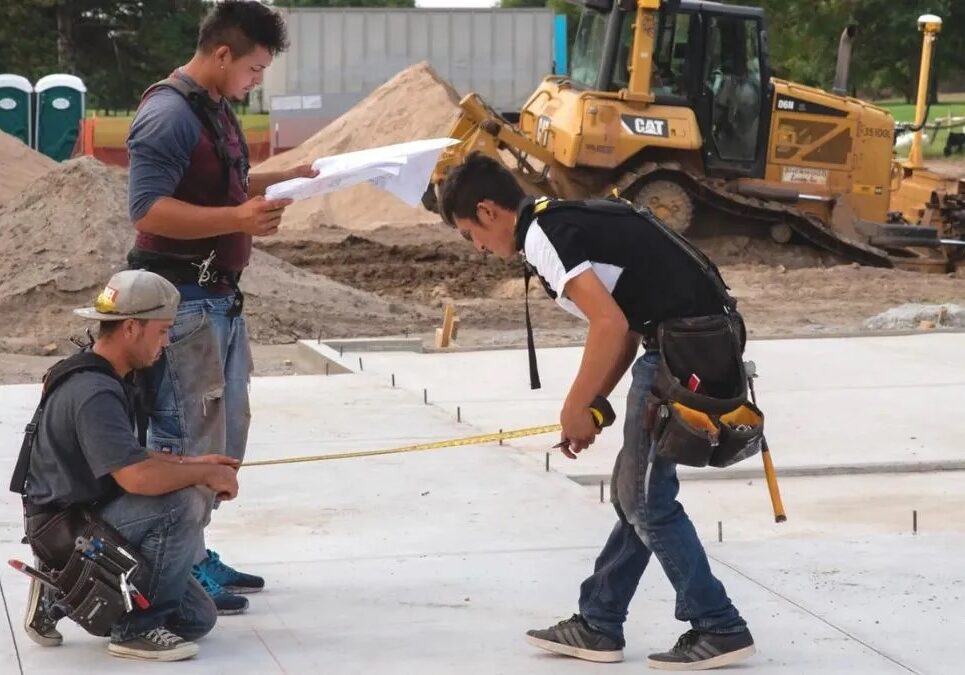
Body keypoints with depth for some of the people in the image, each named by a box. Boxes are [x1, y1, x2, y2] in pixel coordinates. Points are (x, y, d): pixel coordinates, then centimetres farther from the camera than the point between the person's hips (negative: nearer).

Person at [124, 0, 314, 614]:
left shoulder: (216, 108, 14)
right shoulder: (169, 114, -16)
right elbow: (149, 211, -24)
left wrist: (278, 181, 13)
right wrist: (239, 218, -31)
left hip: (219, 295, 10)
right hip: (182, 300, -10)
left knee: (225, 433, 16)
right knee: (188, 438, -7)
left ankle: (197, 555, 24)